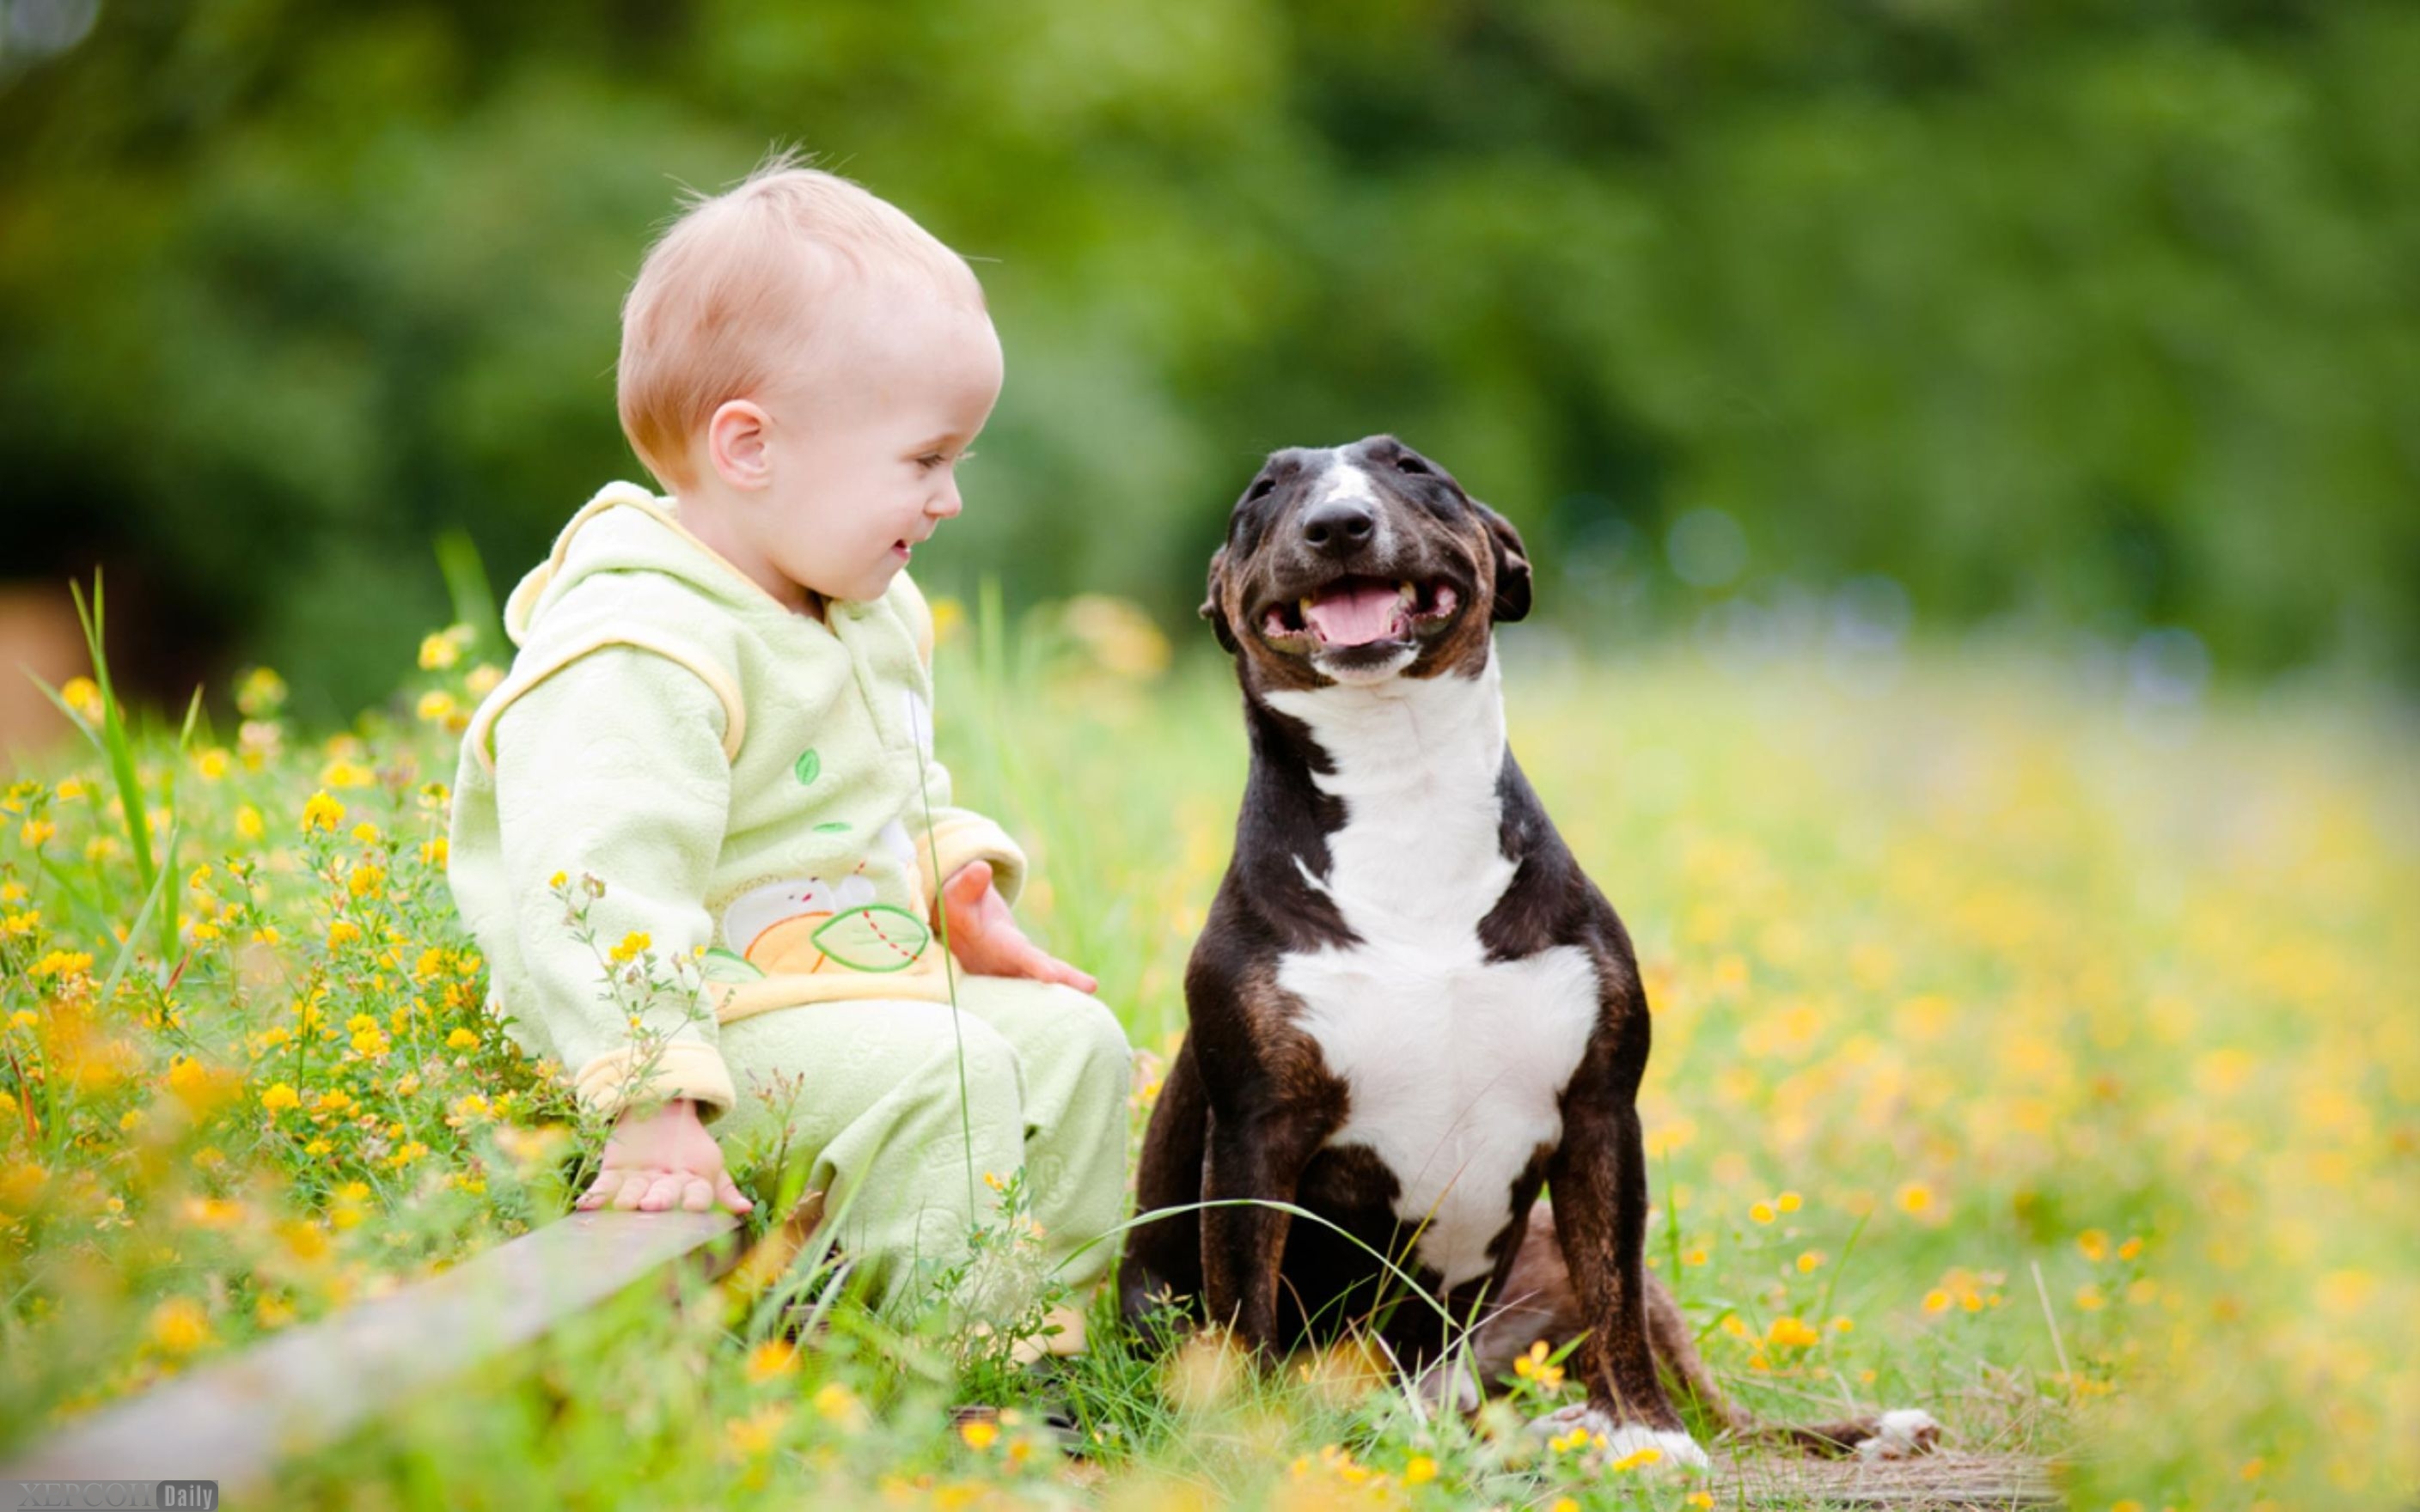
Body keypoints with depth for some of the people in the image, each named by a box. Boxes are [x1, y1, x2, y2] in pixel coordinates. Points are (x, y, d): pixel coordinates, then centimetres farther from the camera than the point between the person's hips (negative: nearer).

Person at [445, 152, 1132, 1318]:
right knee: (944, 1074, -27)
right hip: (721, 1011, -10)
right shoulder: (637, 660, -24)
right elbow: (595, 890, -33)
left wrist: (966, 895, 12)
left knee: (1073, 1041, 4)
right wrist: (652, 1104, -38)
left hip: (869, 979, 10)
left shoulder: (870, 612, 10)